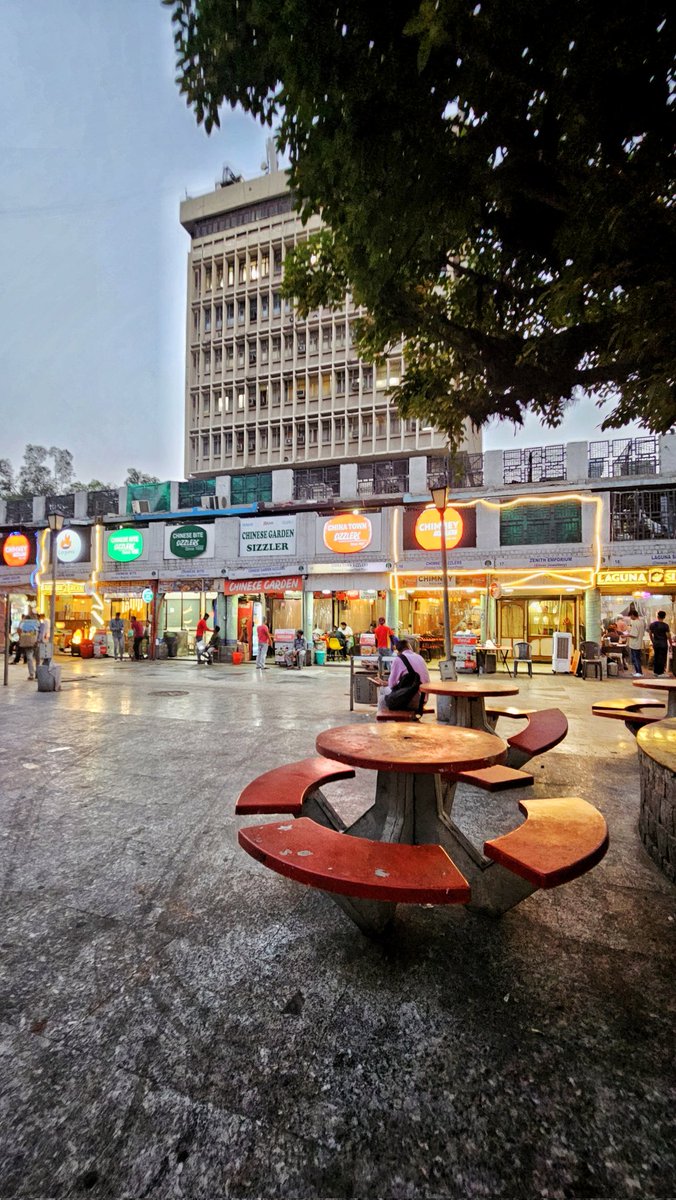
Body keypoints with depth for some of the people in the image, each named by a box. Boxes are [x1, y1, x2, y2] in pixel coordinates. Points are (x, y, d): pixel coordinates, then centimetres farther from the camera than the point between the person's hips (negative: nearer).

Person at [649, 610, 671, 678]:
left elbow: (650, 634, 10)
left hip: (655, 644, 5)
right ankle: (660, 673, 1)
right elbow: (668, 636, -10)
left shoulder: (652, 624, 3)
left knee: (656, 658, 13)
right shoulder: (665, 625, -12)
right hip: (663, 644, -5)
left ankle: (656, 672, 17)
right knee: (662, 658, 0)